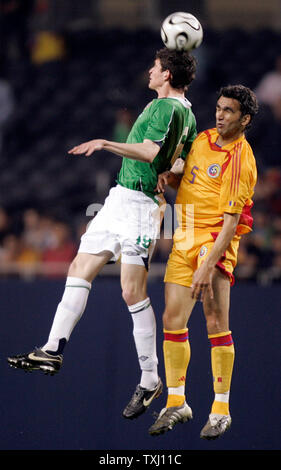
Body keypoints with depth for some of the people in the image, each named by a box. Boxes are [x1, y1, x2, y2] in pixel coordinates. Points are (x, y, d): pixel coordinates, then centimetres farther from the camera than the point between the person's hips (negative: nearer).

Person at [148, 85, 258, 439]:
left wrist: (208, 266, -23)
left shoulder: (240, 160, -13)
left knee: (216, 322, -14)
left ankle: (221, 409, -7)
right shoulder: (203, 139, 9)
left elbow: (230, 223, -17)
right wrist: (170, 179, 4)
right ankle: (176, 403, 14)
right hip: (184, 239, 7)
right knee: (172, 320, 3)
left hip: (216, 241, -7)